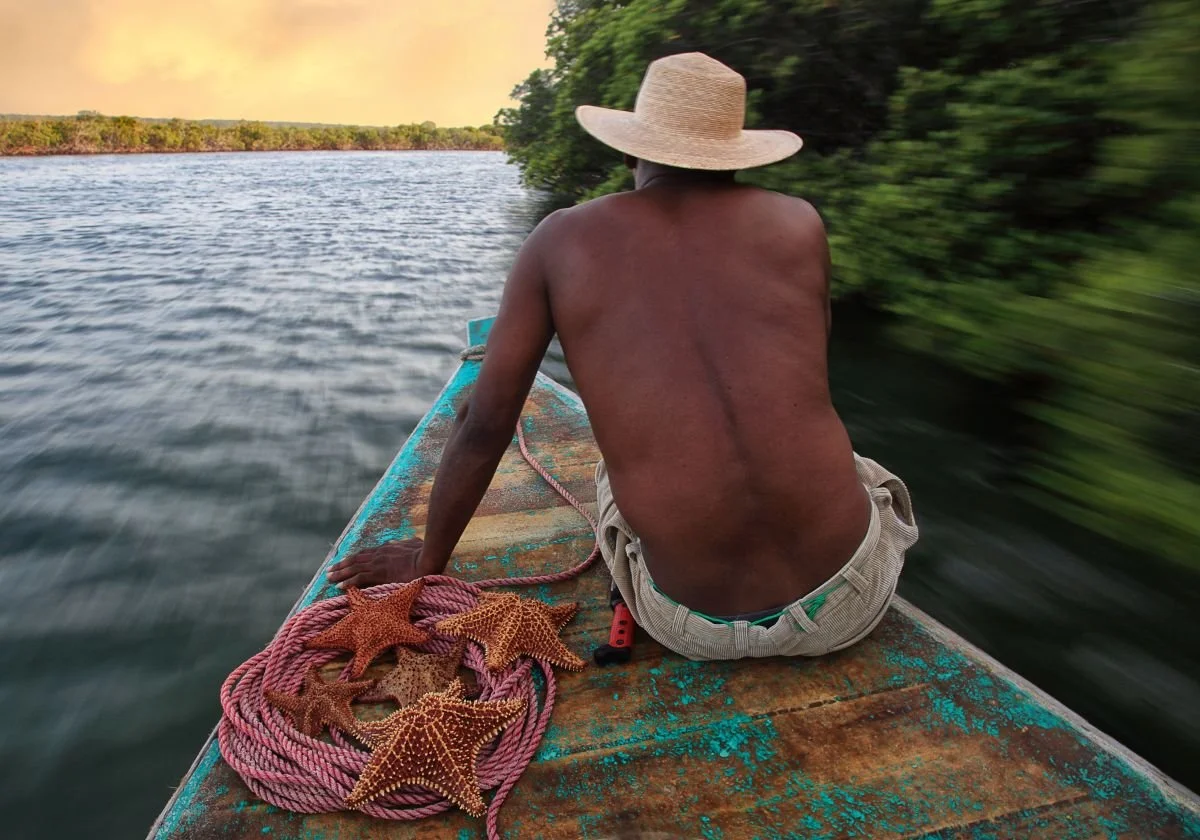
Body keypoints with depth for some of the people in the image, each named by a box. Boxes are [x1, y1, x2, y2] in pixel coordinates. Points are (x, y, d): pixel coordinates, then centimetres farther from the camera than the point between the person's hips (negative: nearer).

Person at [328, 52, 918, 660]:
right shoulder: (798, 223, 2)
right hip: (845, 605, 1)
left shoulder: (561, 240, 0)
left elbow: (483, 426, 1)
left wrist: (427, 560, 18)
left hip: (694, 628, 0)